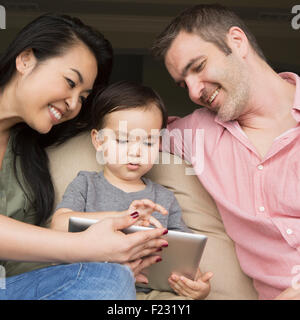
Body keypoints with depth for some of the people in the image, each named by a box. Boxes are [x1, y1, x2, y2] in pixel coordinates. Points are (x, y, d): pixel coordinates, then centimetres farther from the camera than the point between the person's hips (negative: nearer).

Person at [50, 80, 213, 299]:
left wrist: (199, 286, -10)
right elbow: (60, 224, -5)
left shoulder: (165, 199, 17)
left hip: (149, 290, 1)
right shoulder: (86, 185, 12)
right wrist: (120, 218, -17)